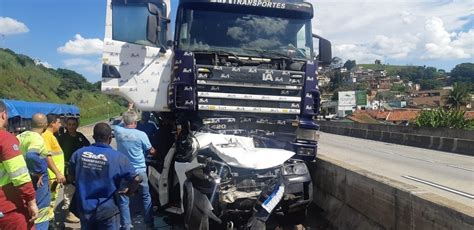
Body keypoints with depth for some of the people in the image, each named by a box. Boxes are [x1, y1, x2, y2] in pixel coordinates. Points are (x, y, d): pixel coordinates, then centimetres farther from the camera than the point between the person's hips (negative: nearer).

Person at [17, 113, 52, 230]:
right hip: (38, 180, -8)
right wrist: (39, 171, -23)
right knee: (41, 215, 4)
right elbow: (31, 155, -37)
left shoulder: (21, 136, 6)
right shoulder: (38, 139, -20)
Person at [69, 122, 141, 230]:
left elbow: (72, 176, 10)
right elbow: (136, 179, -19)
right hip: (107, 210, -4)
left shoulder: (79, 153, -5)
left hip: (84, 208, 4)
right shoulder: (118, 157, -17)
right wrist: (129, 191, 1)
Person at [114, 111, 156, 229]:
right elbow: (150, 151, 1)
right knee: (146, 198, 15)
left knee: (123, 200, 10)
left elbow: (120, 124, 20)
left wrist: (128, 110, 30)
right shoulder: (141, 135, -14)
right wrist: (154, 151, 24)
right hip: (139, 171, -1)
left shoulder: (118, 131, -7)